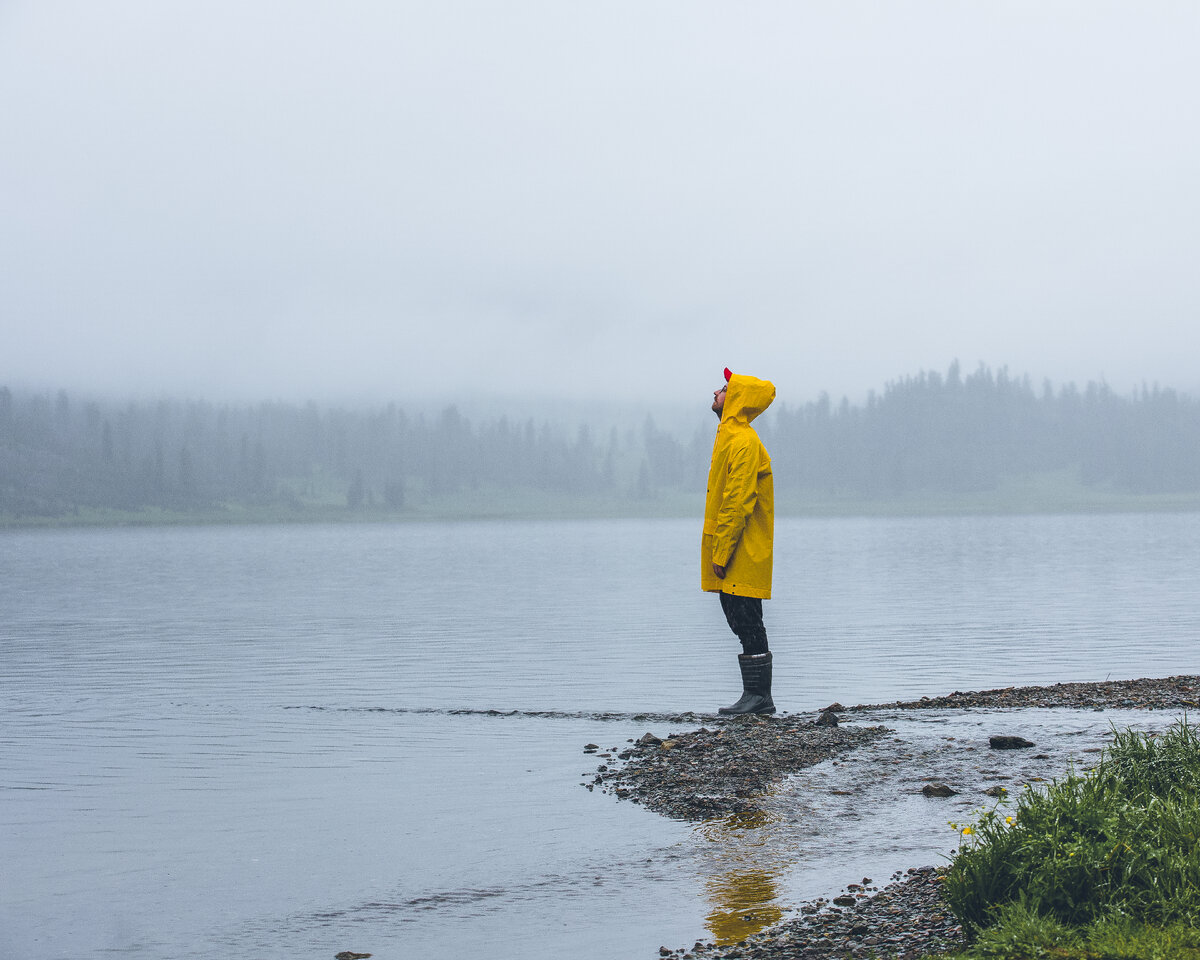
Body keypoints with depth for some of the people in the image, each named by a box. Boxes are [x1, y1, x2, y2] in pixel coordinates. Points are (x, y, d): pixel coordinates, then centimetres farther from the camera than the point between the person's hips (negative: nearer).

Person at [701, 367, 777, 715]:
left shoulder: (743, 442, -14)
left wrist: (722, 553, -20)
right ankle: (754, 696, 14)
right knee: (742, 622, 11)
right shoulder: (730, 437, 18)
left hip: (742, 555, -10)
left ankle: (759, 696, -6)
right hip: (732, 555, 10)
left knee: (747, 622, -8)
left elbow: (738, 503, -20)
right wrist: (717, 552, 19)